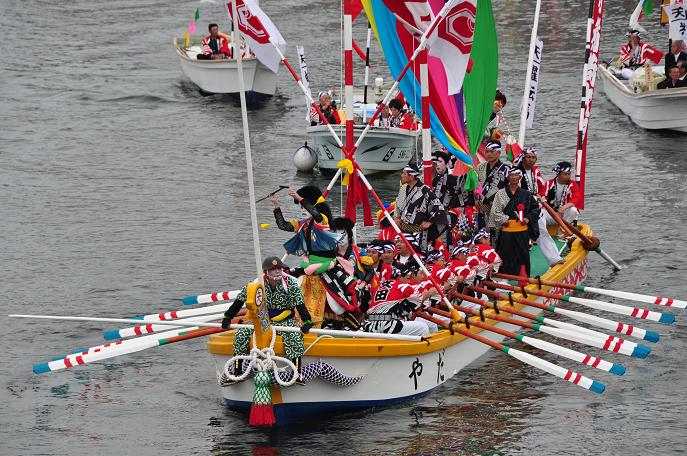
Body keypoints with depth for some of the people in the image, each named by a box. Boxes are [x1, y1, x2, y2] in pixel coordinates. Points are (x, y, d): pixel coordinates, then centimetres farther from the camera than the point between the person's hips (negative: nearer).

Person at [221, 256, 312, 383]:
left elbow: (300, 304, -18)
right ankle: (237, 372, -12)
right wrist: (228, 317, -8)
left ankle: (297, 372, -28)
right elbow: (240, 300, -2)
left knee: (295, 337, -32)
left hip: (285, 321, -2)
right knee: (241, 335, -17)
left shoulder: (290, 283, -10)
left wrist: (306, 321, -31)